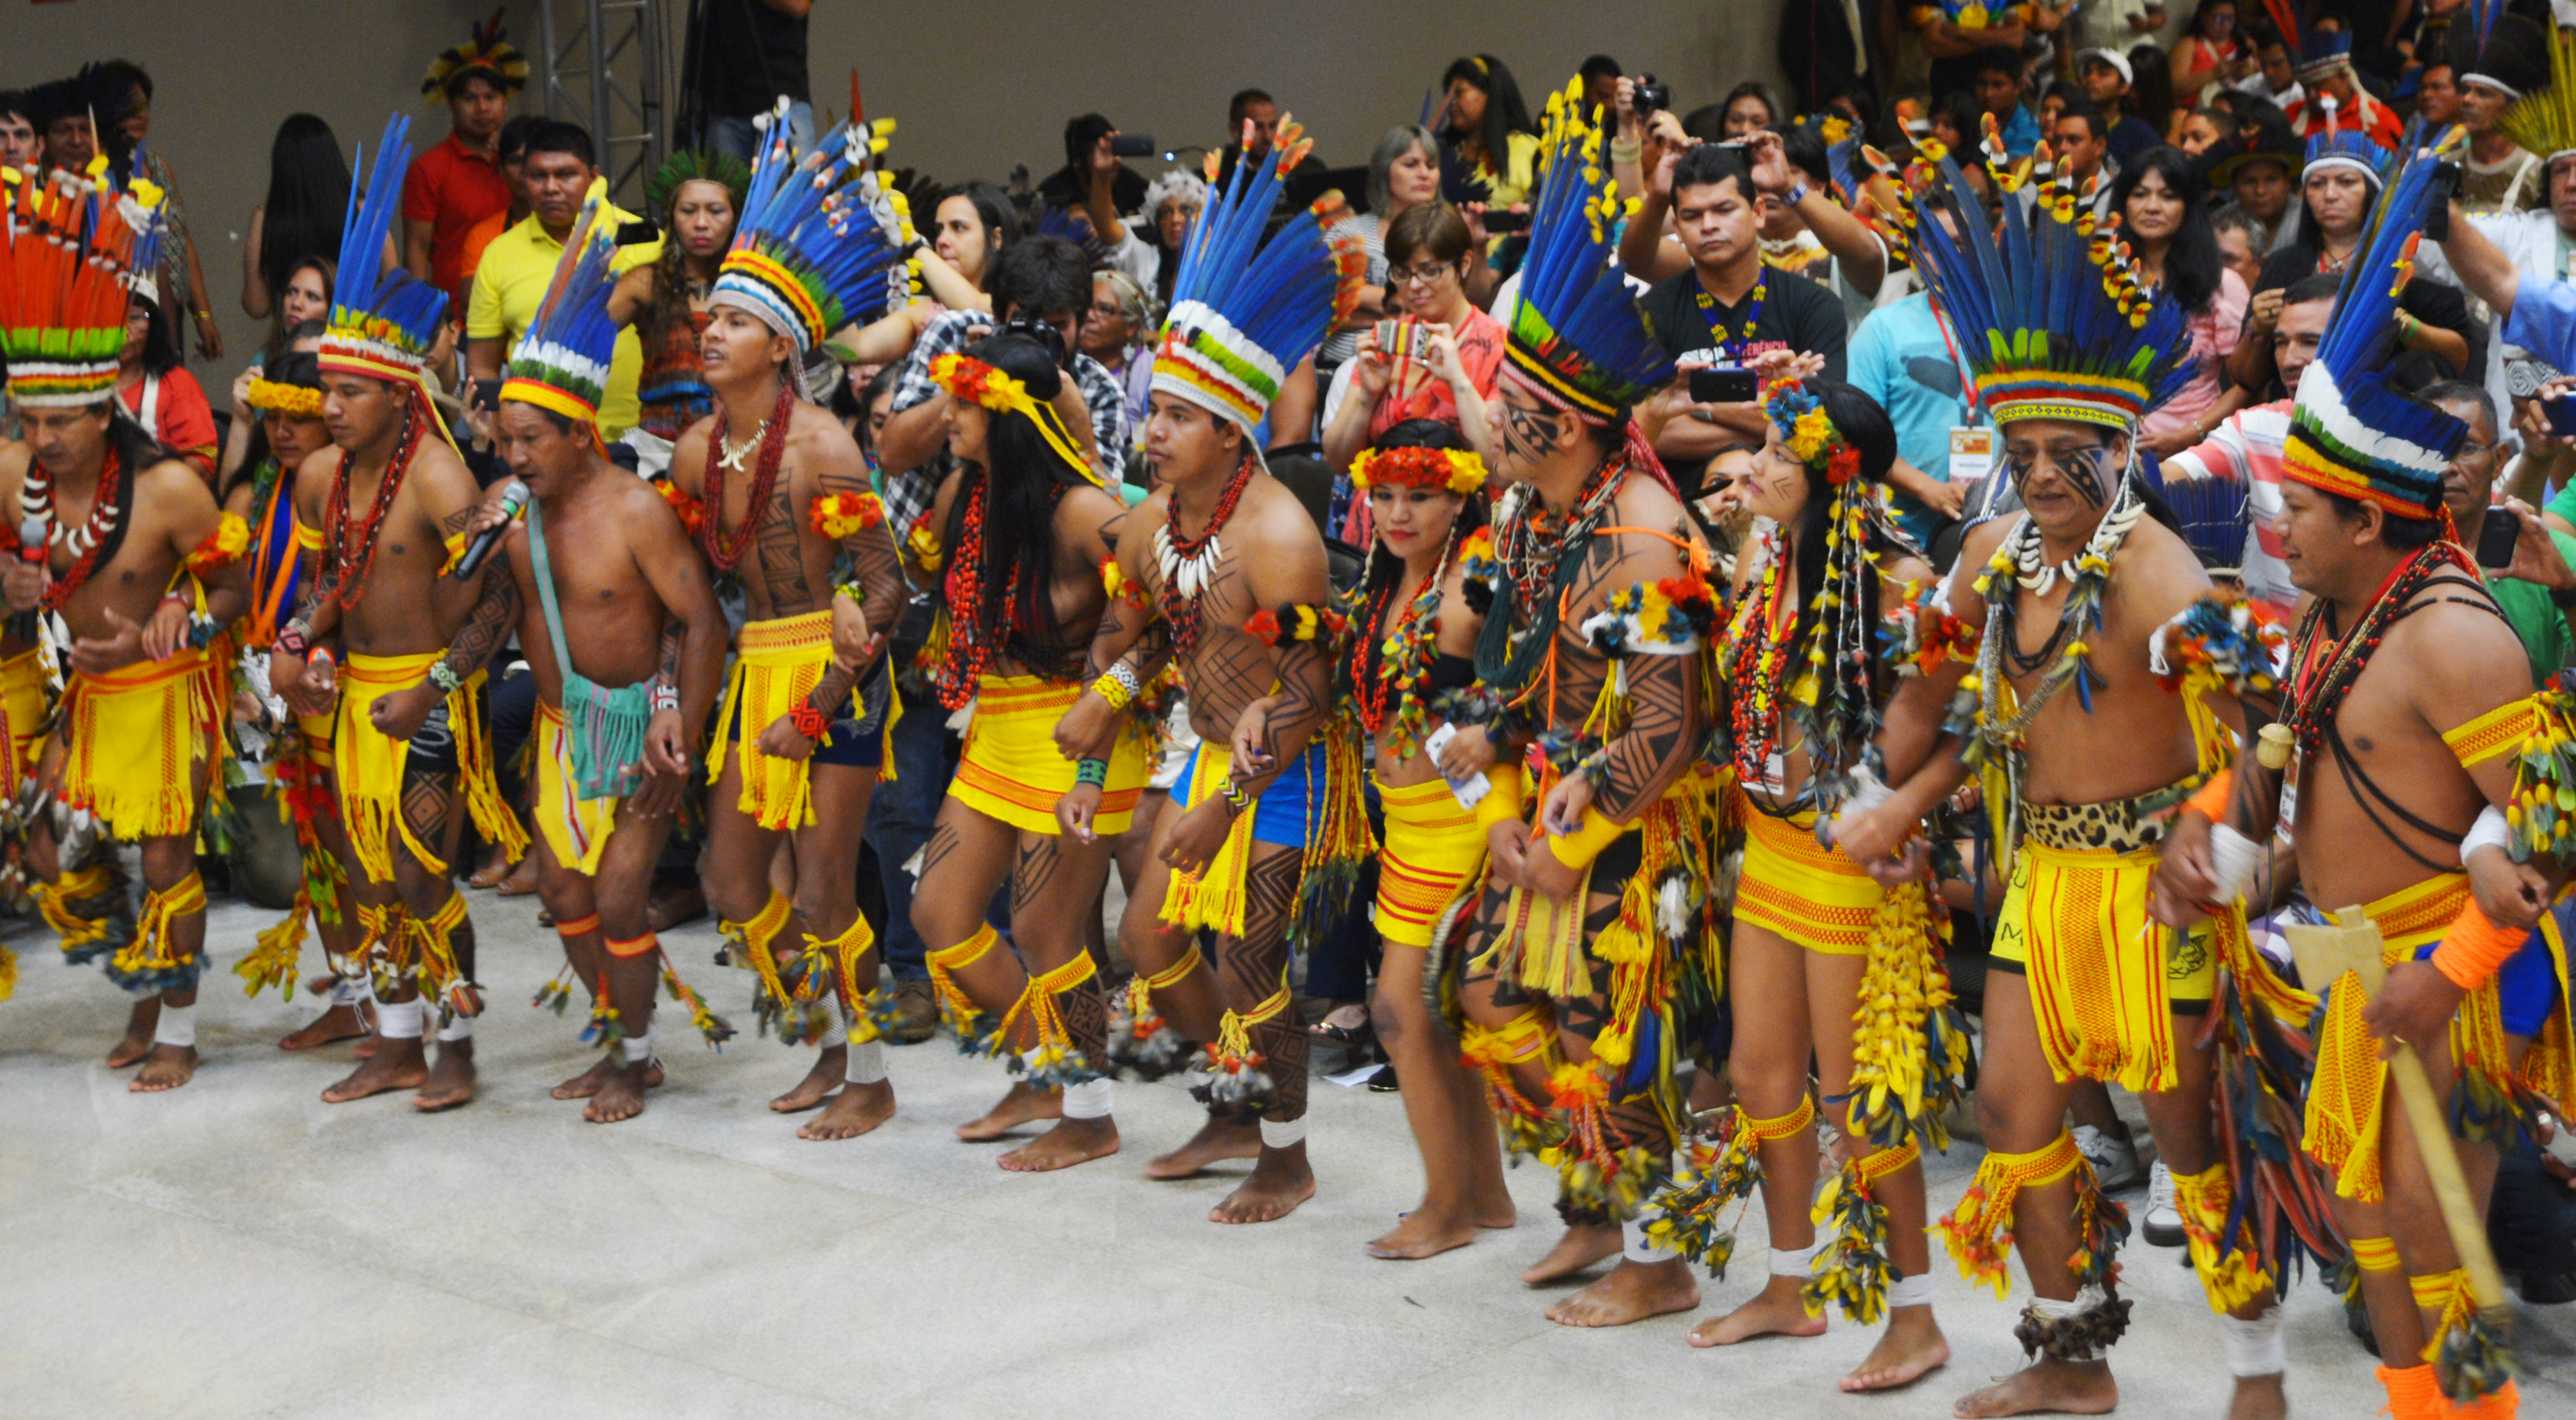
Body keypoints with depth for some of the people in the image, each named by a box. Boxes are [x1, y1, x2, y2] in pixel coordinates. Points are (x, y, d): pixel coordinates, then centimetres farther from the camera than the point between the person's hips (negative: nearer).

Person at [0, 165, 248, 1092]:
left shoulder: (167, 488, -24)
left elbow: (233, 586, -14)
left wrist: (149, 640, -24)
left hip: (167, 689, -5)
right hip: (88, 691, 5)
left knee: (166, 858, 1)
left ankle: (177, 1032, 18)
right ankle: (147, 993, 27)